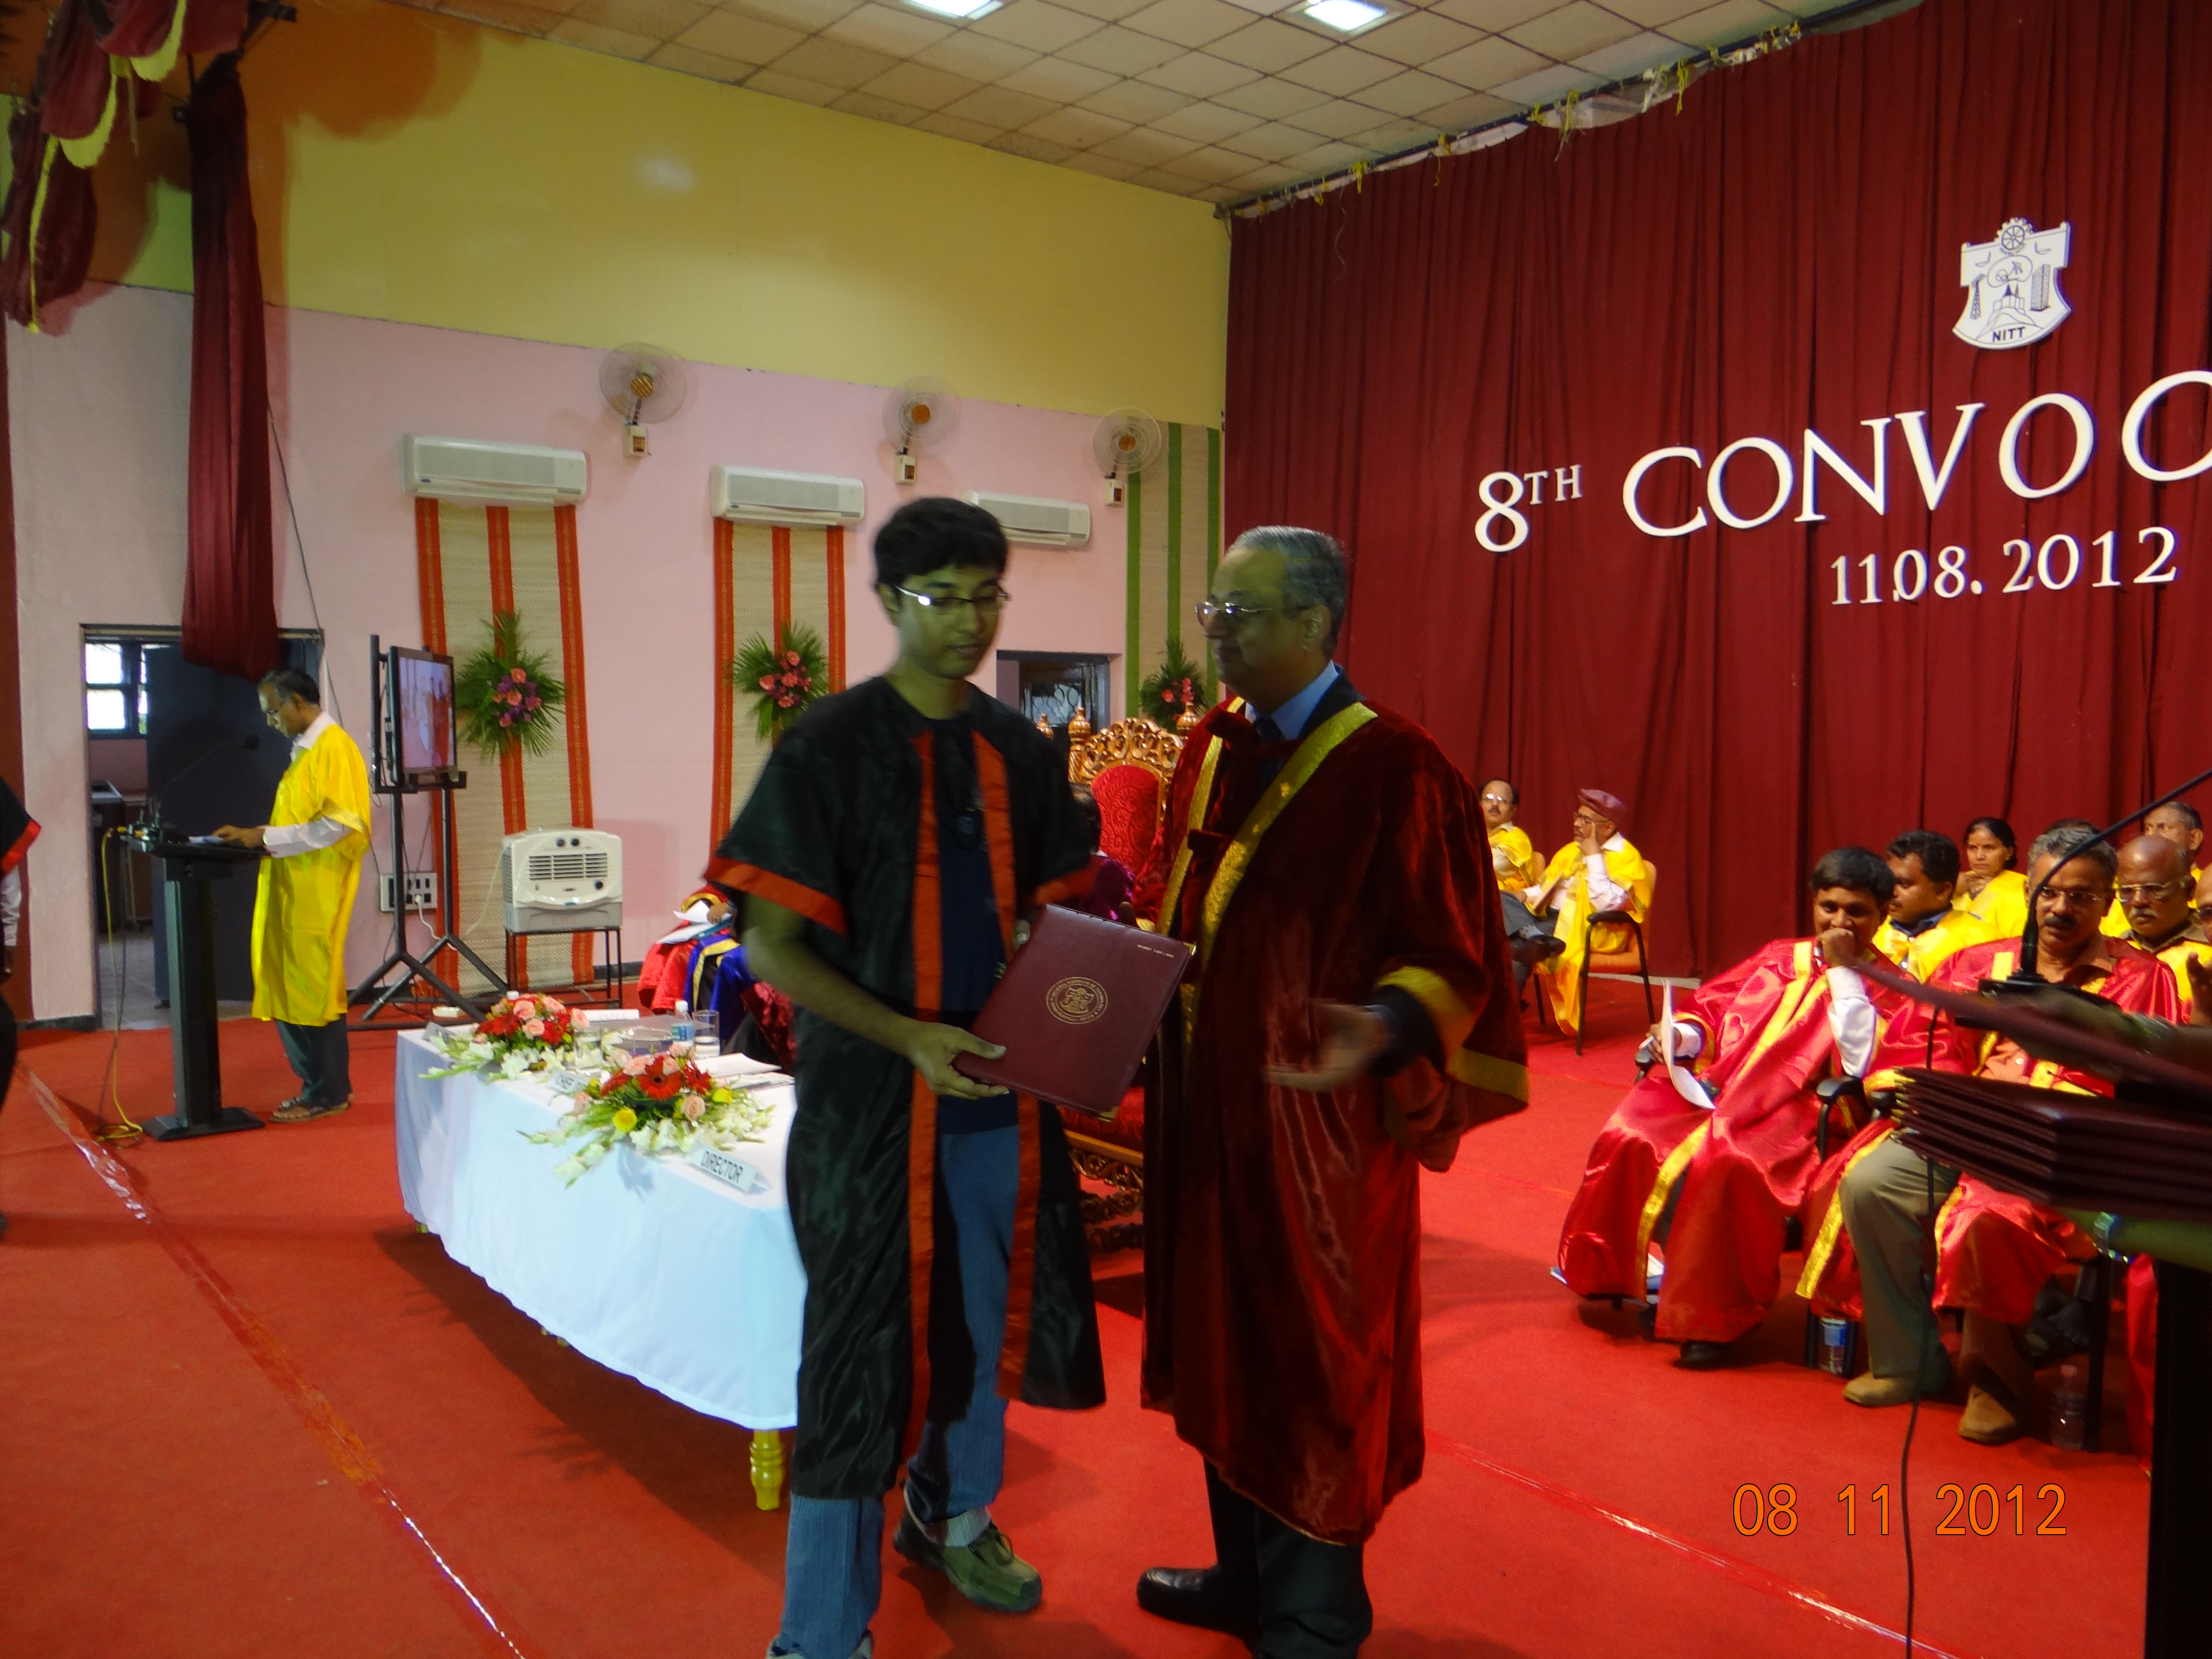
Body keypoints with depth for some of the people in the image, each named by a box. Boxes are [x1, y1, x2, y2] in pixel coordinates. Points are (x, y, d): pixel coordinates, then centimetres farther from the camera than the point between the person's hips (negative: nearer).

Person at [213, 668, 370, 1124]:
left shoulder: (333, 747, -13)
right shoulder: (307, 747, 16)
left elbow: (340, 822, -21)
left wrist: (268, 839, -17)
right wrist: (255, 836, 7)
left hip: (318, 890, -9)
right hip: (295, 888, 9)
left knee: (312, 987, -2)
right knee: (294, 987, 12)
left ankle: (327, 1093, 7)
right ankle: (325, 1084, 20)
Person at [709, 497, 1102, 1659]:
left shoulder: (1022, 753, 5)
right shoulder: (827, 748, -9)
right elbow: (772, 945, -11)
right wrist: (909, 1037, -23)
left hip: (1004, 1097, 5)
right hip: (872, 1101, -5)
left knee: (992, 1320, 20)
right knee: (863, 1349, 4)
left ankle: (953, 1516, 47)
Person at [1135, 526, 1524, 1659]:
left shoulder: (1394, 772, -16)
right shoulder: (1212, 747, 6)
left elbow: (1451, 958, -16)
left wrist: (1387, 1028, -35)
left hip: (1315, 1120, -7)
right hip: (1207, 1107, 8)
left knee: (1312, 1363, 8)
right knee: (1221, 1341, 20)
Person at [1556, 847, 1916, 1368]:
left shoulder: (1886, 988, 8)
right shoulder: (1778, 959, 20)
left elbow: (1861, 1063, -10)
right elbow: (1709, 1012, 20)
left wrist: (1843, 970, -8)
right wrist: (1680, 1036, -2)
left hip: (1796, 1111, -5)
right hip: (1717, 1085, 5)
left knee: (1724, 1163, -35)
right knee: (1629, 1136, -22)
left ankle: (1711, 1317, -19)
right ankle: (1624, 1273, -3)